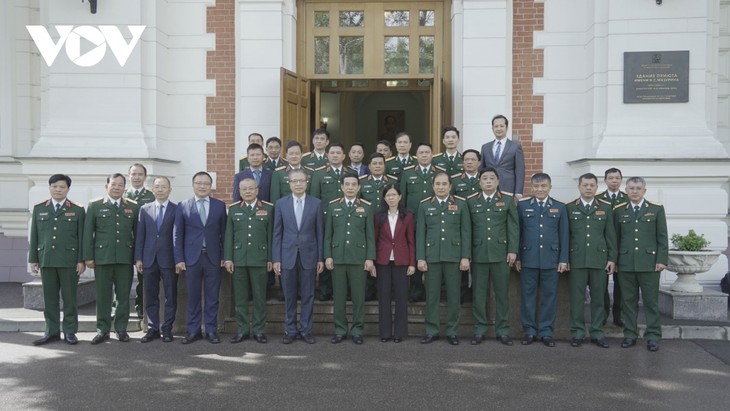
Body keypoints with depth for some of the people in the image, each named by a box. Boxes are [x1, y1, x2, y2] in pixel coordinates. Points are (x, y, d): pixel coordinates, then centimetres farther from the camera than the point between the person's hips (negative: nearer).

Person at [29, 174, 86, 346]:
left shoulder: (78, 210, 3)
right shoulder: (39, 208, 10)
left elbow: (82, 237, 0)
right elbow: (34, 236, 10)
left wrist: (81, 260, -5)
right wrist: (33, 259, 6)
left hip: (69, 261, -2)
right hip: (46, 260, 3)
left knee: (69, 298, 3)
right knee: (49, 298, 7)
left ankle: (70, 331, 11)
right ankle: (52, 331, 15)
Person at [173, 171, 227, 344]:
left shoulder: (220, 205, 6)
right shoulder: (183, 206, 4)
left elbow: (223, 232, 7)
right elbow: (177, 234, 3)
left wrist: (224, 256, 0)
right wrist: (179, 259, -3)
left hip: (213, 257, 1)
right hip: (191, 257, 0)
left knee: (212, 296, 5)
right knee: (193, 296, 6)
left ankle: (211, 330, 14)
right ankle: (193, 331, 16)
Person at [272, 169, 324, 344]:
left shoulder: (316, 203, 2)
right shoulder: (281, 203, 3)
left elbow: (320, 232, 2)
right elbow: (277, 233, 3)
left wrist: (321, 258, 0)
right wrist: (276, 259, -1)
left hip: (309, 256, 0)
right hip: (287, 256, 0)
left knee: (308, 296, 6)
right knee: (289, 296, 7)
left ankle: (306, 330, 17)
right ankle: (290, 330, 19)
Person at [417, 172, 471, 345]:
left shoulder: (461, 205, 7)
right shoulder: (425, 206, 9)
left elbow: (466, 232, 3)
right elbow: (420, 234, 5)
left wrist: (465, 257, -4)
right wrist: (420, 258, -3)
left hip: (454, 257, 0)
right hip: (431, 257, 1)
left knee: (453, 296, 4)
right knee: (431, 296, 4)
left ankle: (452, 332, 15)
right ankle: (431, 331, 14)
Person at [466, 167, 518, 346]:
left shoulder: (507, 201, 8)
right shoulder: (471, 201, 8)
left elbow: (513, 227, 4)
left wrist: (512, 250, -4)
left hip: (500, 254, 0)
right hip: (478, 254, 0)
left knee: (502, 293, 5)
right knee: (479, 293, 5)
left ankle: (502, 330, 14)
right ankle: (479, 329, 15)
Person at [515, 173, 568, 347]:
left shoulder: (559, 207, 7)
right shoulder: (522, 206, 5)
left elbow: (563, 235, 6)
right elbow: (517, 233, 4)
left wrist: (563, 260, 0)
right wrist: (517, 257, -1)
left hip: (551, 260, 1)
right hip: (528, 259, 0)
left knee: (549, 296, 5)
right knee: (528, 295, 5)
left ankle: (546, 331, 15)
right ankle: (529, 330, 15)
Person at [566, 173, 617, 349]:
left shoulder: (606, 208, 8)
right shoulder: (569, 208, 4)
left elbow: (611, 235, 8)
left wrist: (612, 259, 3)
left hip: (599, 259, 1)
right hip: (576, 260, -1)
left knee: (598, 298, 6)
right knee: (577, 298, 2)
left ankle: (597, 333, 15)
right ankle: (577, 333, 11)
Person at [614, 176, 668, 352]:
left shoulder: (657, 209, 5)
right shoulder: (619, 210, 8)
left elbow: (662, 237, 2)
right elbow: (615, 237, 10)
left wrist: (662, 260, -5)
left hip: (649, 263, -1)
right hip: (626, 263, 2)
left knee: (651, 301, 3)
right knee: (628, 301, 6)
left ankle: (653, 336, 11)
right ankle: (630, 335, 15)